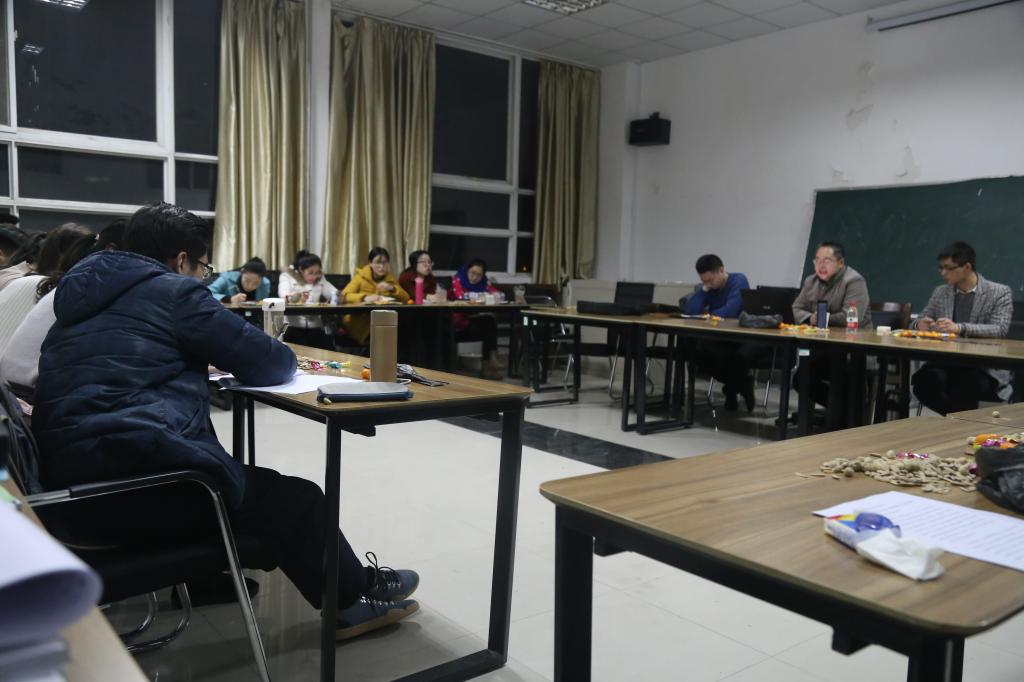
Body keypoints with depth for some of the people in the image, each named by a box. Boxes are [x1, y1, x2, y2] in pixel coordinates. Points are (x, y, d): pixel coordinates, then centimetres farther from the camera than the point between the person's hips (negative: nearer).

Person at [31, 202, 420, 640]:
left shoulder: (86, 292, 19)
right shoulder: (172, 290, -6)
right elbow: (273, 365, -5)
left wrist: (197, 361, 19)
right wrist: (277, 355, 17)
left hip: (70, 476, 10)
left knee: (258, 484, 25)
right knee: (296, 500, 8)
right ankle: (355, 599, 28)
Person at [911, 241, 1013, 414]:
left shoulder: (1000, 292, 3)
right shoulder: (940, 292, 15)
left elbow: (1000, 329, -12)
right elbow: (917, 323, 16)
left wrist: (959, 328, -28)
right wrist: (920, 324, -11)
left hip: (985, 368, -3)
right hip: (946, 363, 4)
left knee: (965, 386, -37)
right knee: (923, 380, -30)